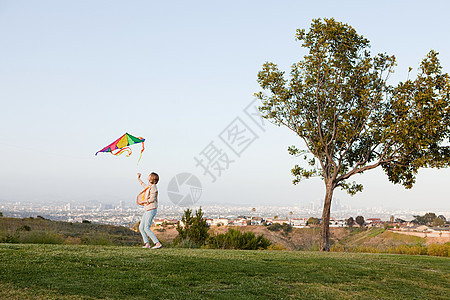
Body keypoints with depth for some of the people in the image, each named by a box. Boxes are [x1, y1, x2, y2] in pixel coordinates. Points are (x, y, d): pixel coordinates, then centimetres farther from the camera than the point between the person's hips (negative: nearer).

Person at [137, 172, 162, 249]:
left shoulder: (153, 187, -14)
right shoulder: (149, 186, 13)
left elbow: (152, 199, -20)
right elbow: (144, 185, 38)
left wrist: (143, 202, -8)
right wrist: (138, 178, 43)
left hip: (151, 210, -10)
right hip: (147, 210, 10)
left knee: (146, 228, -14)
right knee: (141, 227, 8)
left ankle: (158, 243, -14)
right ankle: (147, 244, 11)